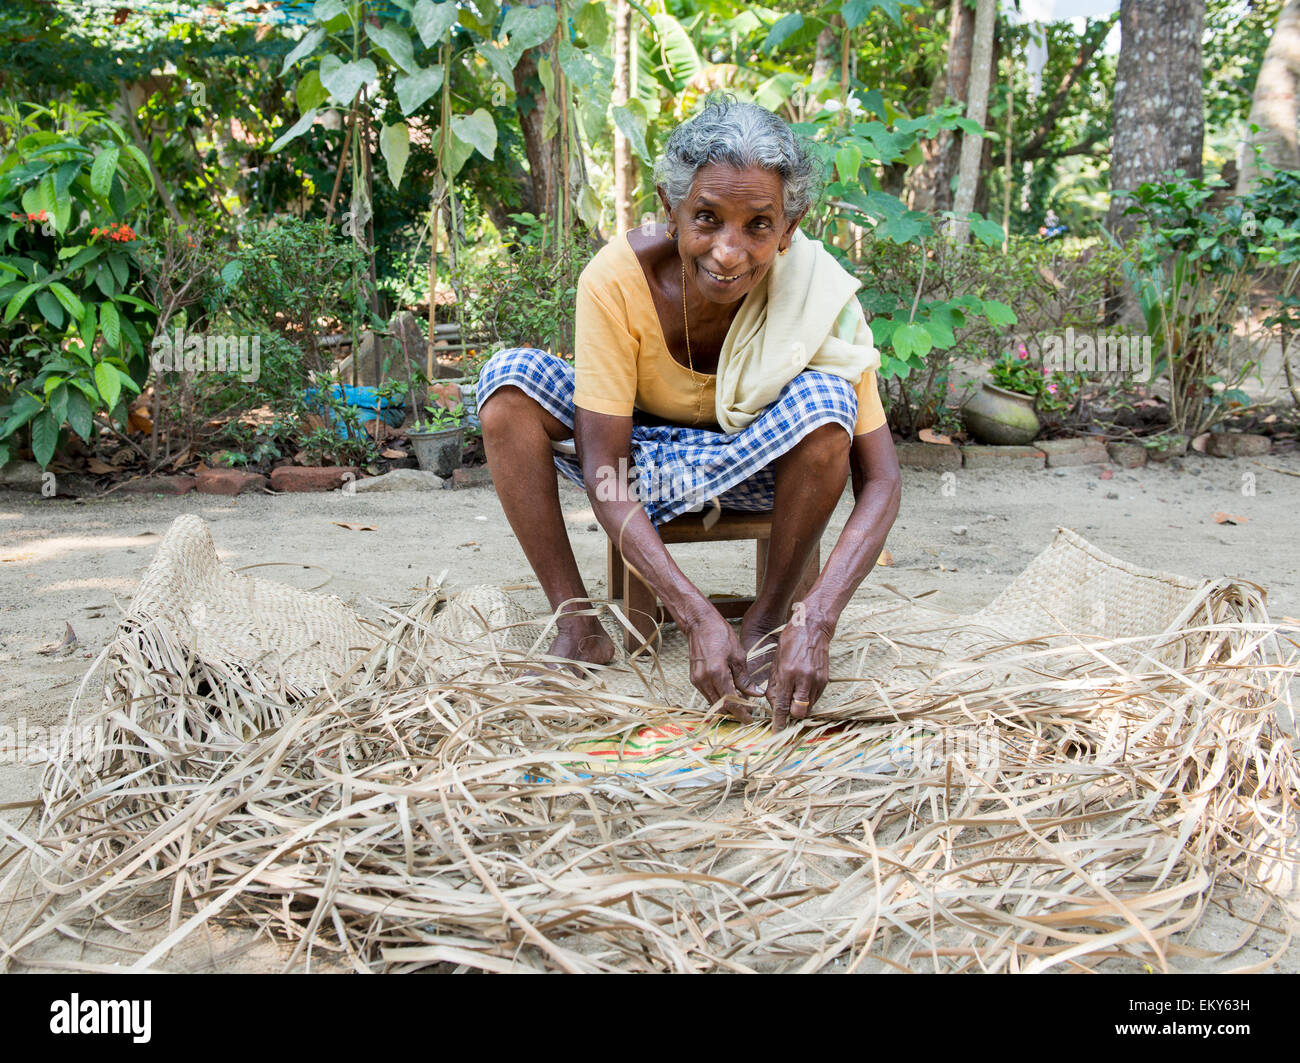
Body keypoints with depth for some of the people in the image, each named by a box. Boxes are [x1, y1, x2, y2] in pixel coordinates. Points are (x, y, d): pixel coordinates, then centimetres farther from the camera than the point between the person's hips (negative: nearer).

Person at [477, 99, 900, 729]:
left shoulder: (819, 294, -27)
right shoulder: (616, 277, -29)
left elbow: (879, 480, -27)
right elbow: (604, 468, -30)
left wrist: (818, 620, -42)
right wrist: (697, 617, -40)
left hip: (757, 461, 0)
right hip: (641, 448, 1)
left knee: (823, 398, -33)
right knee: (510, 379, -24)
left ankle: (770, 615, -13)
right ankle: (576, 624, -19)